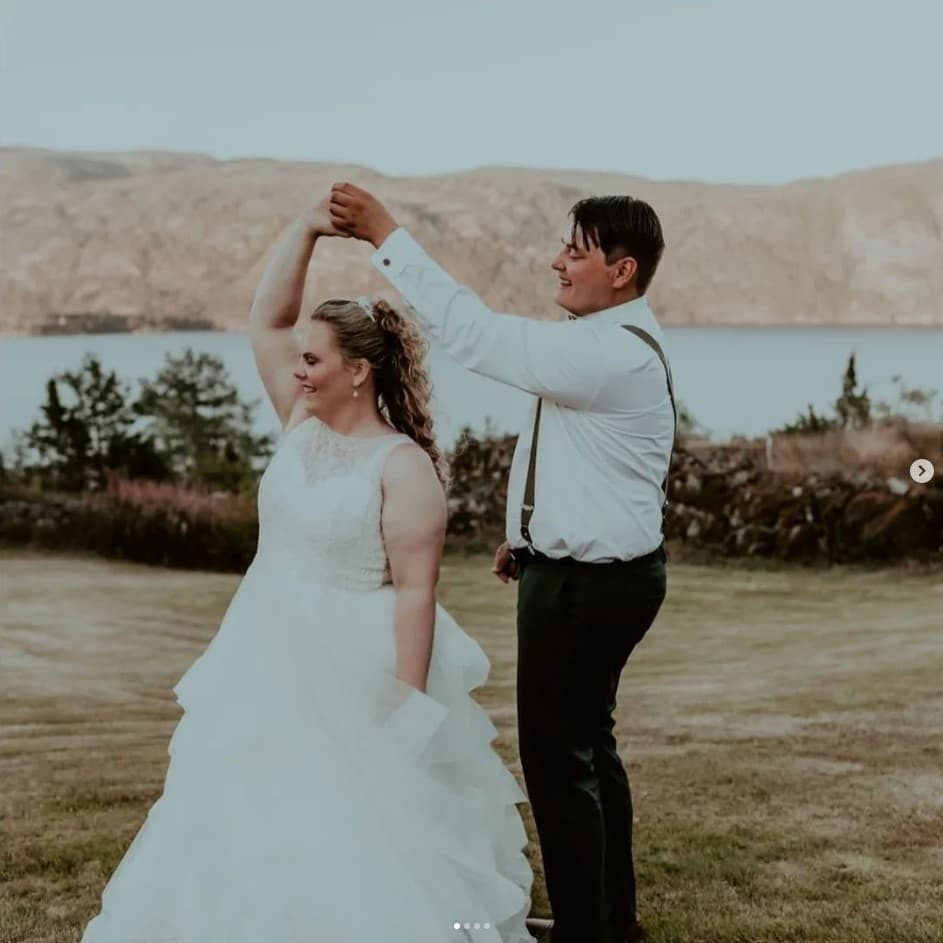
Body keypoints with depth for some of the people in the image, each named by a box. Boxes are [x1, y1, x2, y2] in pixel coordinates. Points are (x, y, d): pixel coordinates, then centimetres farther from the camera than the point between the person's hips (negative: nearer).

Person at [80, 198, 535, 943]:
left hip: (353, 678, -7)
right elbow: (267, 321, 6)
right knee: (257, 833, 14)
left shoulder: (403, 467, -15)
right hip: (271, 666, 7)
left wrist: (406, 707, -19)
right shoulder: (303, 425, 4)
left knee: (355, 848, 1)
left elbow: (415, 593, -17)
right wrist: (307, 228, -4)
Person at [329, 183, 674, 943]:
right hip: (595, 570, 11)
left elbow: (475, 332, -30)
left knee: (558, 758, 0)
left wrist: (387, 236, -27)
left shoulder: (610, 354, -25)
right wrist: (532, 536, 16)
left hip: (588, 583, -11)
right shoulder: (614, 341, 9)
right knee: (588, 745, 21)